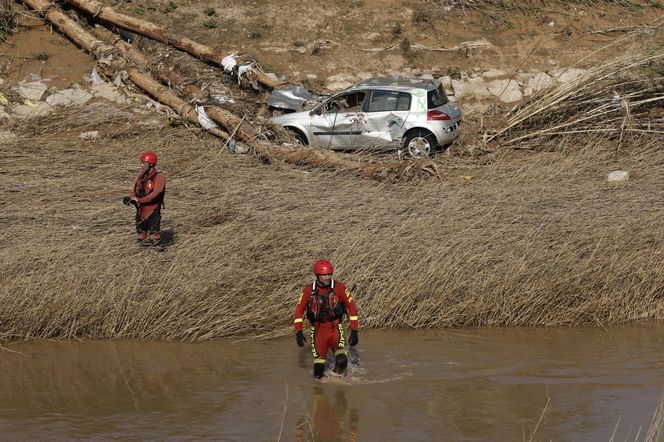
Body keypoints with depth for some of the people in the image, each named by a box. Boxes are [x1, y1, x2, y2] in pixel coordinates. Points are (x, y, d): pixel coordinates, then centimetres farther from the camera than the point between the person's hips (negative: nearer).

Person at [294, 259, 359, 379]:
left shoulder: (339, 288, -8)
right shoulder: (309, 290, -5)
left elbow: (351, 307, -2)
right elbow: (299, 310, 3)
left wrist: (354, 331, -5)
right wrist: (298, 332, -7)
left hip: (335, 329, -1)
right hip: (318, 331, 1)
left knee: (341, 361, -24)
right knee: (318, 372, -4)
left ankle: (337, 374, 8)